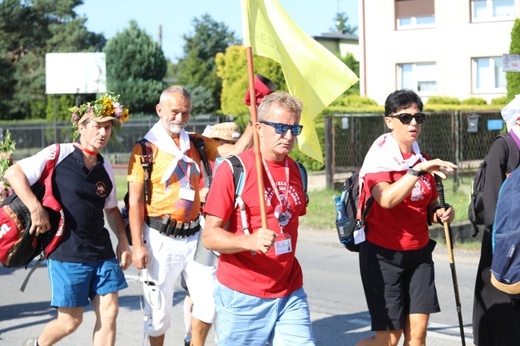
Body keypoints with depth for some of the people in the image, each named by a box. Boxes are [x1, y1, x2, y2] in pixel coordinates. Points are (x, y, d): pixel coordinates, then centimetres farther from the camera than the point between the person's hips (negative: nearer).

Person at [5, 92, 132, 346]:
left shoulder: (105, 169, 9)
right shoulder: (58, 154, -8)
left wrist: (123, 240, 10)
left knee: (109, 313, 0)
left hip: (102, 251, 6)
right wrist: (35, 208, -18)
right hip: (66, 253, -5)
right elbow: (13, 173, -10)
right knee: (71, 321, 2)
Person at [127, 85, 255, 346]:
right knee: (159, 308, 4)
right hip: (161, 239, -5)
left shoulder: (196, 143, 8)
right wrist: (137, 245, -14)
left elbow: (236, 150, 0)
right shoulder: (146, 149, -7)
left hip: (193, 235, 5)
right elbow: (135, 201, -9)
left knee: (209, 300, 6)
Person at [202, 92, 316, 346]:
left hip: (290, 293, 5)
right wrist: (250, 241, -28)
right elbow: (210, 236, -11)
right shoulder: (233, 170, -9)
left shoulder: (297, 172, 10)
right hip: (242, 296, -5)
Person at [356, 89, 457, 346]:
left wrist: (440, 214, -2)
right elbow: (387, 199, -29)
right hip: (383, 254, -6)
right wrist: (417, 170, -37)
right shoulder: (379, 158, -11)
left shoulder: (423, 160, 9)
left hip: (418, 252, 6)